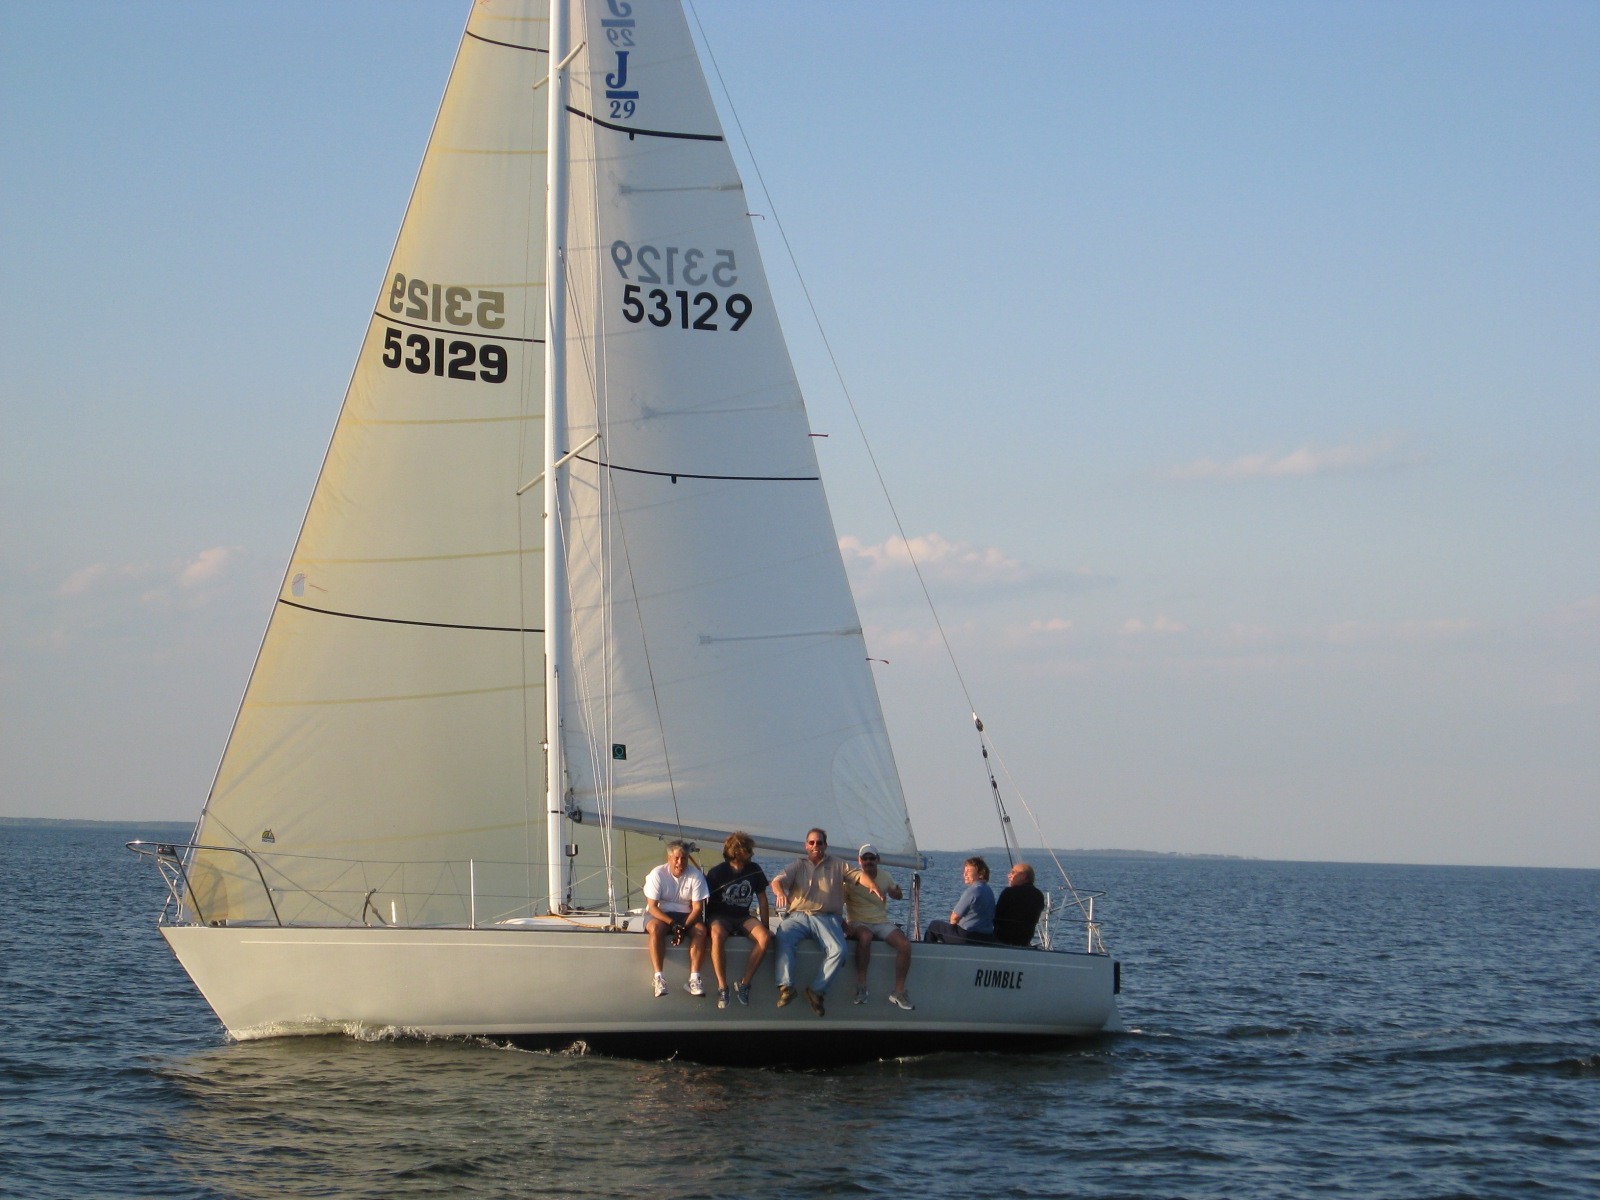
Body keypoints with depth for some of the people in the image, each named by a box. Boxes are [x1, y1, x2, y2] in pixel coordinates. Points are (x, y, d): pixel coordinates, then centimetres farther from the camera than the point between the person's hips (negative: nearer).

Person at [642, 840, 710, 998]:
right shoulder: (657, 874, -10)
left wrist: (683, 927, -26)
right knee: (655, 927, -35)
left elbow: (697, 907, -9)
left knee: (700, 930, -29)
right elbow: (652, 906, -14)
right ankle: (659, 978, -37)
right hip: (660, 914, -2)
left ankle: (694, 979, -30)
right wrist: (672, 924, -28)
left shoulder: (695, 875, -6)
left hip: (686, 915, 2)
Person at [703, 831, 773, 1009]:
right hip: (720, 916, -4)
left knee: (765, 937, -28)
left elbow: (762, 898, 12)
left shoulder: (754, 871, 7)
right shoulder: (718, 872, -5)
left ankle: (744, 983, -18)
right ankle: (722, 987, -34)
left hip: (743, 917, 4)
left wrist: (765, 925, 7)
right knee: (717, 935, -40)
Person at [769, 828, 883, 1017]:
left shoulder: (837, 865, 19)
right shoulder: (798, 865, 19)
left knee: (838, 950, -29)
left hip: (826, 918, 0)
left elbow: (858, 874, 6)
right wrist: (780, 893, -21)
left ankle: (817, 990, -22)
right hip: (798, 916, 0)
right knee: (783, 938, -32)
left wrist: (872, 885, -18)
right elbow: (778, 880, 4)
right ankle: (786, 987, -38)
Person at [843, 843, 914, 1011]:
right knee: (865, 936, -41)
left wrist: (896, 892, -2)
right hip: (858, 923, -4)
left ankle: (898, 992, -14)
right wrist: (845, 926, -25)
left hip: (882, 923, 4)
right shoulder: (851, 879, -5)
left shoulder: (885, 876, 8)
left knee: (905, 944, -24)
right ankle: (861, 988, -33)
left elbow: (896, 895, 24)